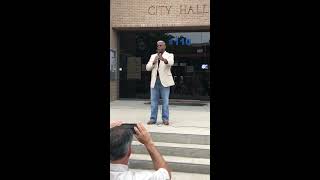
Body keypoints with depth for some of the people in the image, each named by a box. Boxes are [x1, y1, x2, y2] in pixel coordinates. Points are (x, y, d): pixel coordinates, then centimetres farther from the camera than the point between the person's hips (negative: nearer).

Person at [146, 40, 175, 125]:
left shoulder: (169, 55, 3)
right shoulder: (153, 56, 15)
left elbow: (171, 62, -21)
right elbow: (147, 68, 6)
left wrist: (163, 59, -43)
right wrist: (153, 62, -13)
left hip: (165, 81, -4)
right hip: (154, 81, 4)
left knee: (165, 101, -1)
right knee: (154, 101, 4)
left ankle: (165, 119, 4)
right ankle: (153, 119, 9)